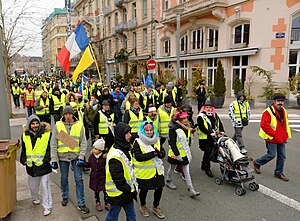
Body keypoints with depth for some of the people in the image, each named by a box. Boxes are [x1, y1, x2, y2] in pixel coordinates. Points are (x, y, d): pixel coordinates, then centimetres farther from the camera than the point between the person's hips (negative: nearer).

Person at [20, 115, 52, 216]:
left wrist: (47, 159, -14)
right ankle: (35, 198, 50)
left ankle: (47, 206, 14)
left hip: (43, 165, -4)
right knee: (32, 184, 21)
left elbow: (50, 148, -6)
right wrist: (23, 160, 5)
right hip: (31, 165, 4)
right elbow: (23, 150, 14)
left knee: (45, 186, 1)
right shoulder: (25, 135, 3)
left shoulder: (47, 133, -10)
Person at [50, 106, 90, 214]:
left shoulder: (79, 125, -6)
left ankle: (81, 204, 13)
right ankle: (65, 197, 41)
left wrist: (81, 157, -11)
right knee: (64, 179, 17)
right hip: (62, 156, 1)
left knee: (79, 180, 3)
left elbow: (83, 143, -4)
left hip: (76, 156, -1)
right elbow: (53, 143, -1)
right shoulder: (58, 125, -4)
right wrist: (54, 159, -4)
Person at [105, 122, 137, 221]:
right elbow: (118, 179, -26)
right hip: (118, 194, -9)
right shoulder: (115, 155, -27)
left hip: (127, 191, 9)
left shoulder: (125, 149, 6)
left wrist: (131, 189, 12)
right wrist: (128, 190, -16)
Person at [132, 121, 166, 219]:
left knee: (159, 188, 11)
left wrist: (159, 153, -22)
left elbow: (163, 153, 2)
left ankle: (156, 207, 38)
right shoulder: (138, 142, -15)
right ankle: (142, 206, 43)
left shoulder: (157, 140, 2)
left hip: (157, 170, 5)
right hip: (144, 172, -4)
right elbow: (138, 157, -25)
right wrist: (153, 154, -28)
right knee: (144, 190, 13)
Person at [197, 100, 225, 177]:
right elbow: (202, 127, -15)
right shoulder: (201, 116, -6)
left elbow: (219, 123, 13)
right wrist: (210, 133, -23)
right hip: (204, 138, -6)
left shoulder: (215, 115, 15)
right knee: (207, 152, -9)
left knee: (209, 151, 12)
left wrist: (221, 131, -5)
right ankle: (207, 169, 2)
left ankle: (203, 165, 29)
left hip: (213, 137, 6)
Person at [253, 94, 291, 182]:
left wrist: (286, 136, 13)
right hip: (271, 139, -8)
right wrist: (274, 134, -19)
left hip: (281, 139, 8)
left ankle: (278, 172, 25)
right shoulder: (268, 112, -16)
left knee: (282, 156, 10)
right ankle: (257, 163, 19)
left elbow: (285, 124, 22)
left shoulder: (284, 111, 11)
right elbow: (264, 125, -23)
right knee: (271, 155, -4)